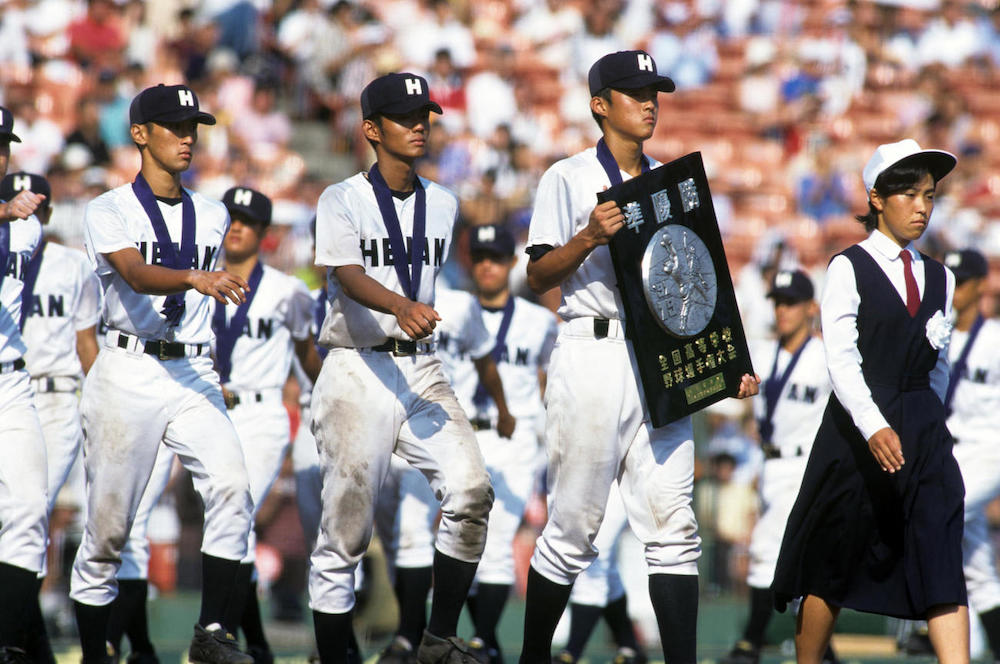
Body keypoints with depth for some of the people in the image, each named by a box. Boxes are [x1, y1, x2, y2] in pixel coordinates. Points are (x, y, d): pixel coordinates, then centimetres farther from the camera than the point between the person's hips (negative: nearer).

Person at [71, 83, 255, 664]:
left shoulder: (213, 217, 14)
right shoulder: (108, 212, -2)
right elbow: (135, 273, -21)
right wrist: (195, 277, -39)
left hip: (194, 376, 3)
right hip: (128, 376, -3)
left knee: (231, 488, -22)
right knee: (108, 525, 0)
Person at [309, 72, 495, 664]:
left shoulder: (444, 204, 14)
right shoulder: (343, 201, -2)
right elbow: (348, 277, -19)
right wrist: (399, 305, -37)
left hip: (422, 370, 4)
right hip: (358, 373, -4)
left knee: (471, 492, -17)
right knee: (346, 527, -5)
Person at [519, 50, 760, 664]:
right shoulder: (569, 178, 3)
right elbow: (539, 275, -3)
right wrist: (590, 236, -20)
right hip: (595, 358, -5)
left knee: (674, 522, -3)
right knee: (574, 526, -2)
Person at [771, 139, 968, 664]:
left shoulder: (939, 278, 12)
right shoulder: (849, 268, -4)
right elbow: (841, 358, -15)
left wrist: (922, 421, 15)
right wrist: (874, 428, -26)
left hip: (923, 430, 4)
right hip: (857, 425, -4)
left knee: (942, 564, -9)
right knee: (833, 565, 5)